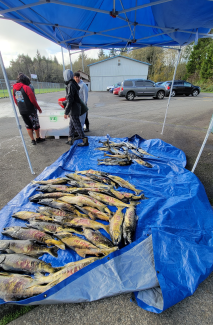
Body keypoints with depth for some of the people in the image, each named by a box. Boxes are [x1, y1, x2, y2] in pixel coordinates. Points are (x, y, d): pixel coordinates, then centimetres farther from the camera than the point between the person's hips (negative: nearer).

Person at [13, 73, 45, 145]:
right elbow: (33, 100, -13)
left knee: (28, 126, 12)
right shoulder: (26, 87, -11)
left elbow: (16, 101, 12)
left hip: (22, 111, 6)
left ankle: (33, 140, 16)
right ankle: (38, 138, 19)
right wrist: (39, 108, -2)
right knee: (36, 125, 8)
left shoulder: (14, 89, 8)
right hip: (31, 110, -6)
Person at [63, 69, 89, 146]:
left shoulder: (70, 85, -16)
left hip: (74, 109, -10)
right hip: (76, 108, 10)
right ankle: (70, 140, 25)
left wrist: (66, 112, -20)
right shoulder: (74, 84, 14)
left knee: (77, 126, -6)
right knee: (71, 125, 15)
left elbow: (70, 100, -22)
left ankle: (85, 141, -1)